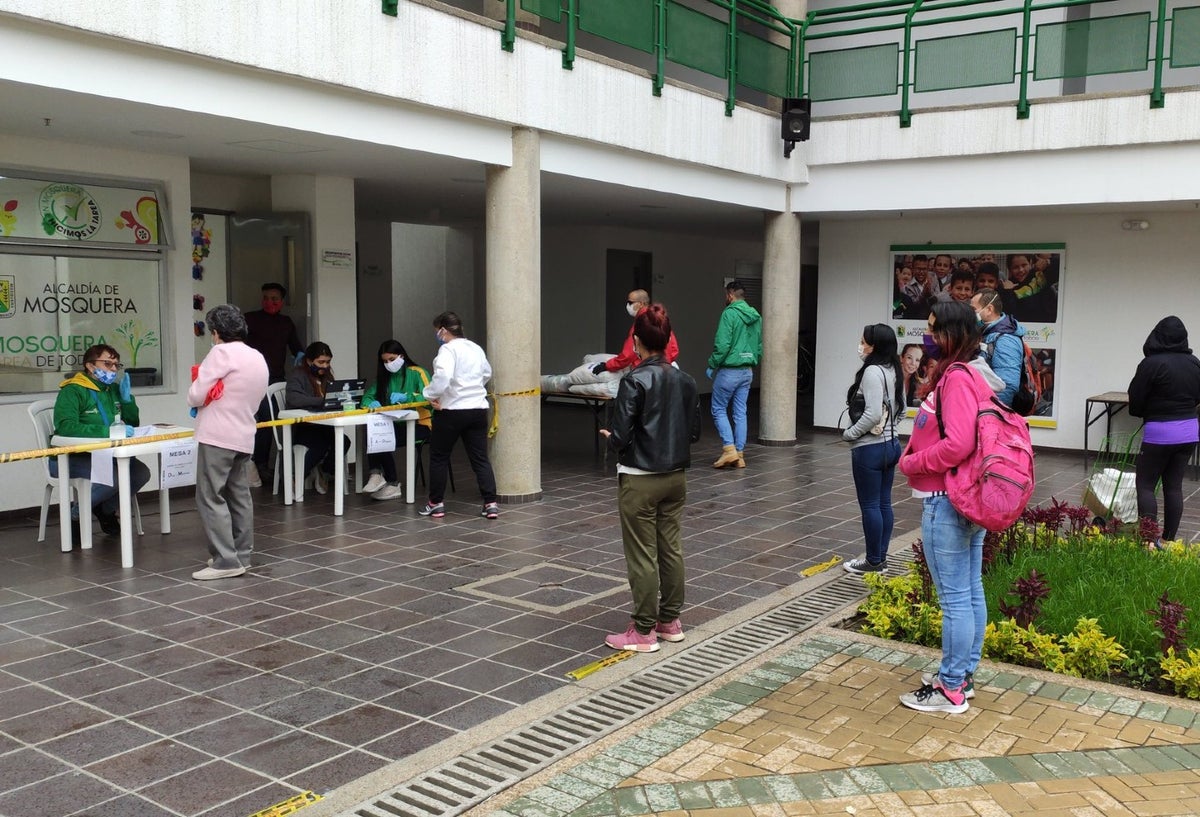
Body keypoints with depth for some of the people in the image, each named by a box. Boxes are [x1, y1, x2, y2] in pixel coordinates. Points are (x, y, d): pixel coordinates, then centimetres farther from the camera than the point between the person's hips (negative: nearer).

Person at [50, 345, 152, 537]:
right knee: (112, 477, -31)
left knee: (141, 472, -13)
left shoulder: (113, 389, 11)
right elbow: (65, 426, -28)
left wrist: (127, 397, -2)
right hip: (70, 458, -7)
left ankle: (106, 509, 13)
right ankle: (76, 514, -2)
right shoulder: (73, 391, -12)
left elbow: (133, 422, 16)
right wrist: (108, 431, -35)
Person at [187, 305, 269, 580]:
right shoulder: (258, 358, 15)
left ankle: (226, 561, -7)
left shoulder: (221, 353, -11)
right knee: (239, 496, 13)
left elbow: (195, 396, -12)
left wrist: (196, 393, 9)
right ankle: (241, 556, 18)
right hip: (243, 436, 8)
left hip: (217, 437, -8)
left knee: (211, 498, -5)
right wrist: (230, 404, 12)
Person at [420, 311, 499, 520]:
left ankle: (435, 503, 16)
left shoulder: (448, 349, -11)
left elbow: (442, 377, -28)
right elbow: (486, 373, 27)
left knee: (439, 457, 9)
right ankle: (491, 503, -1)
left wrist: (430, 394, -16)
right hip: (478, 409, 6)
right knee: (480, 458, 7)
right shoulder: (476, 348, 12)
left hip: (451, 411, -6)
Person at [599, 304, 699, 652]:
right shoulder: (685, 380, 2)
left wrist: (609, 437, 2)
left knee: (642, 556, 2)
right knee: (671, 548, 15)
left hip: (640, 480, -6)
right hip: (675, 477, 6)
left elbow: (621, 438, -19)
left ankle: (644, 631, 11)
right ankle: (670, 621, 26)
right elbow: (694, 432, 7)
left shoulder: (635, 381, -17)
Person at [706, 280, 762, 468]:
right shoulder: (756, 317, 9)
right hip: (747, 372, 7)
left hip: (729, 371, -7)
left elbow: (722, 345, -19)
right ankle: (740, 455, 11)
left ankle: (729, 449, -6)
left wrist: (712, 365, -8)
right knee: (740, 412, 10)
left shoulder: (729, 314, -13)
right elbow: (760, 347, 13)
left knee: (719, 409, 4)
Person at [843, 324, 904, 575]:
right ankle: (880, 557, 22)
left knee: (870, 505, 0)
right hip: (891, 443, 9)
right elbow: (899, 408, 17)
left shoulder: (872, 371, -18)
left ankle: (873, 561, 8)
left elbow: (873, 414, -24)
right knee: (884, 503, 13)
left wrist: (850, 433, -12)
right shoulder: (893, 371, 9)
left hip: (870, 448, -9)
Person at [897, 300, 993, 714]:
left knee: (954, 597, -1)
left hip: (947, 503, -10)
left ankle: (951, 690, 10)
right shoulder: (970, 374, 12)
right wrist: (914, 456, 5)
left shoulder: (956, 378, -19)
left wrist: (910, 463, -14)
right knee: (971, 591, 16)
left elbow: (957, 444, -28)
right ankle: (963, 675, 28)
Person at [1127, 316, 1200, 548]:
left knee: (1145, 484, 1)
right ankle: (1169, 540, 14)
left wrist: (1147, 412, 12)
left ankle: (1150, 540, -10)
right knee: (1174, 486, 11)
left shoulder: (1152, 363, -15)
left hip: (1160, 431, -6)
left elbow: (1135, 401, -8)